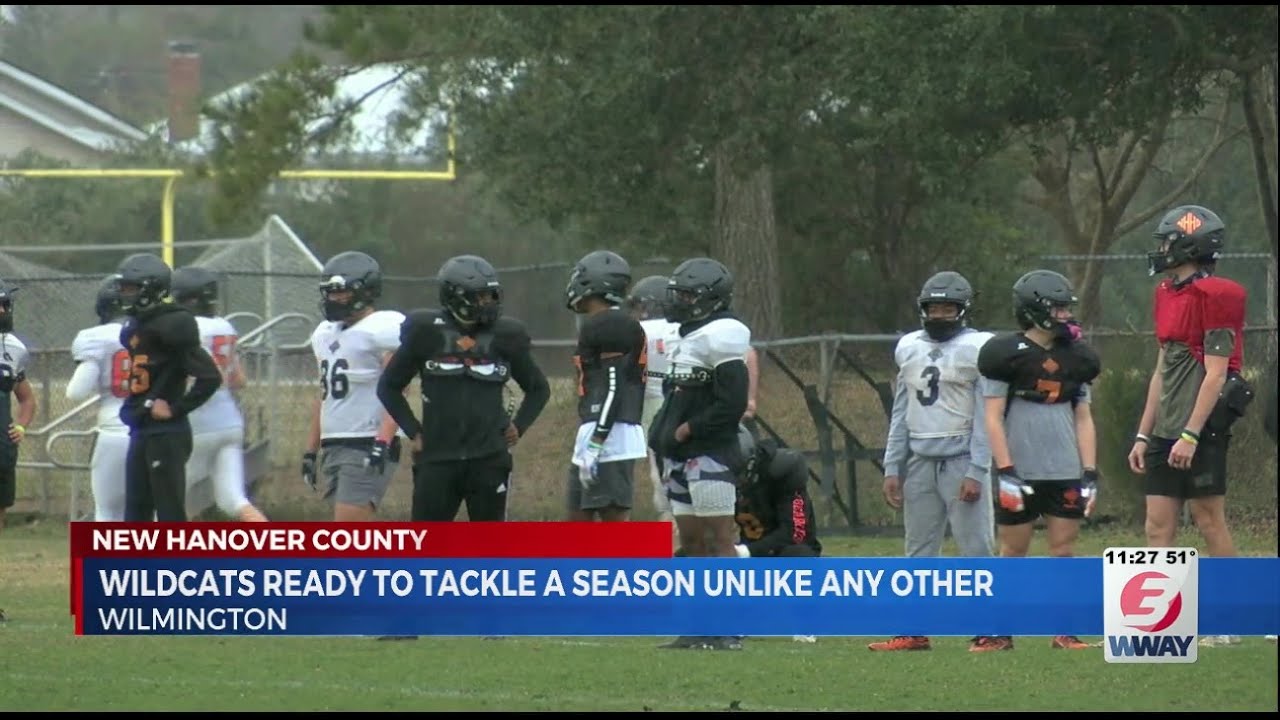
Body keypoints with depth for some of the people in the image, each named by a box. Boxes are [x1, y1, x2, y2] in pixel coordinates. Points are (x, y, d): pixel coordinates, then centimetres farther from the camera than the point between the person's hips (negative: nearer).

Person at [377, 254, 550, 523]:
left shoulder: (503, 337, 2)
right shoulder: (427, 333, -2)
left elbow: (538, 388, 17)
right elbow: (389, 387, 9)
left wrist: (518, 428, 5)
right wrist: (414, 432, 2)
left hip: (489, 459, 1)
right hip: (438, 458, -1)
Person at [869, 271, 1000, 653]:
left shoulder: (977, 349, -5)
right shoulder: (910, 349, 12)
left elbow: (985, 417, -7)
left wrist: (976, 472, -12)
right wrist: (892, 468, 10)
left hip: (962, 460, -6)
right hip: (921, 461, 6)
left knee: (976, 547, -4)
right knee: (920, 550, 7)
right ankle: (914, 631, 10)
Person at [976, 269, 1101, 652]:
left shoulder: (1076, 358, 10)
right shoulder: (1007, 354, -5)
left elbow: (1083, 419, 13)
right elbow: (993, 418, -6)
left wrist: (1090, 473, 6)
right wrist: (1005, 472, -13)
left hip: (1066, 473, 4)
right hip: (1021, 472, -4)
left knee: (1064, 550, 2)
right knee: (1013, 551, 3)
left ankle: (1065, 631, 6)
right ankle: (998, 632, 9)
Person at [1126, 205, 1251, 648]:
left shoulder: (1214, 297, -12)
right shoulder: (1167, 296, 15)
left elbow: (1215, 373, -16)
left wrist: (1191, 434, -20)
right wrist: (1143, 435, 18)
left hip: (1201, 432, -9)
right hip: (1167, 432, 9)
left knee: (1210, 523, -3)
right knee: (1158, 526, 4)